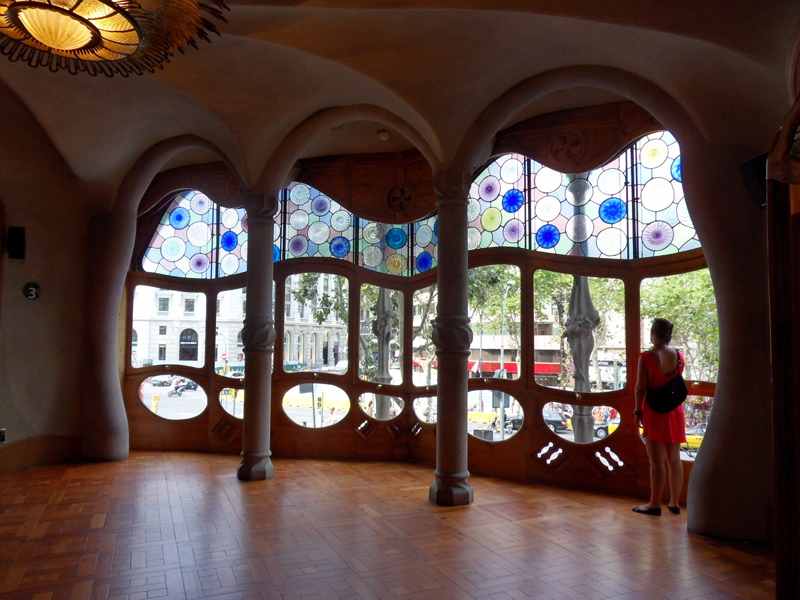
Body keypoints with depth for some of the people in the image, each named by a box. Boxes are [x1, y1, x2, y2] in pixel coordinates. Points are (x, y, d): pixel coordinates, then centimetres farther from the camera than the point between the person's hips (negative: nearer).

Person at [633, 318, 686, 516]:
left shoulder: (646, 357, -14)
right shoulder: (678, 356, 2)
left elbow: (640, 388, -14)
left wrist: (638, 411, -5)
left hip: (654, 412, -5)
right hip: (675, 412, 5)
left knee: (657, 461, 0)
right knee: (674, 459, 12)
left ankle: (654, 504, 7)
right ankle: (674, 503, 21)